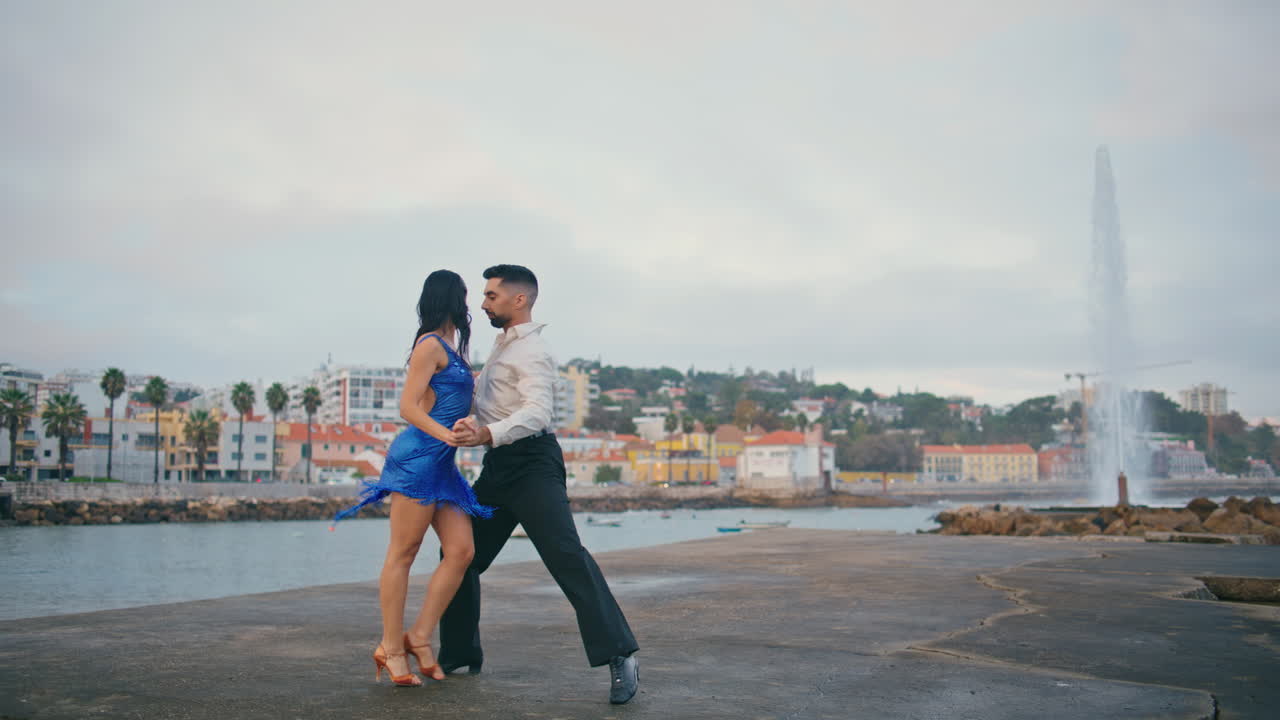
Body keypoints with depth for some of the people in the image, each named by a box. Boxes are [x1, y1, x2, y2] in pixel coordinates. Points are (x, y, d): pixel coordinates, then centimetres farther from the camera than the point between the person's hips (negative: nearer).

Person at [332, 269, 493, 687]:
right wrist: (444, 433, -26)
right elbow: (408, 407, -12)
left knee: (461, 551, 0)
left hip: (442, 464, 9)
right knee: (402, 553, -4)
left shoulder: (448, 349, 22)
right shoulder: (430, 344, -5)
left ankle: (419, 638, 5)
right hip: (418, 457, -9)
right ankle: (391, 647, 2)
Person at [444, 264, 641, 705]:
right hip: (499, 467, 10)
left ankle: (620, 657, -18)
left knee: (567, 556, -18)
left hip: (530, 463, -10)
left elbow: (537, 411, -31)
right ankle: (460, 655, 25)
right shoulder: (504, 344, 17)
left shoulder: (531, 352, -13)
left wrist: (485, 434, -44)